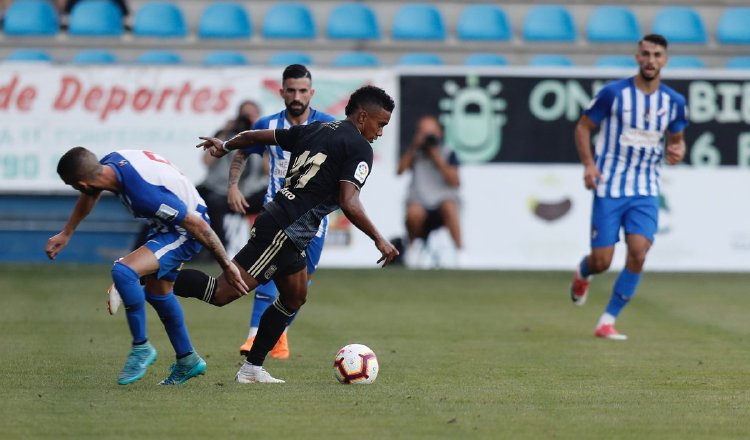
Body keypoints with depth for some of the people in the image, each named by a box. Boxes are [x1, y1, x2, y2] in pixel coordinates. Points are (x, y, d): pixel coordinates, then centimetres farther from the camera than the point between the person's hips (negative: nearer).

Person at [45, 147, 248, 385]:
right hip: (169, 224, 9)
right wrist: (66, 234, 21)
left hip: (185, 232, -9)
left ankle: (141, 348, -7)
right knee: (157, 292, 23)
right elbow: (90, 196, 14)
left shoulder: (143, 194, -37)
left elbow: (197, 224, -28)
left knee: (123, 271, -24)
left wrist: (226, 265, -18)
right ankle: (188, 361, 38)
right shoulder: (110, 162, -12)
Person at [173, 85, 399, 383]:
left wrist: (225, 146, 42)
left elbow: (258, 136, 25)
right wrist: (379, 240, -11)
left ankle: (252, 369, 24)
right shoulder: (359, 148, -7)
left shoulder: (315, 130, 17)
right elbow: (349, 203, -19)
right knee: (222, 294, -11)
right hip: (285, 232, -10)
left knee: (294, 298, 22)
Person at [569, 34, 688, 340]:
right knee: (601, 262, -2)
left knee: (638, 254, -16)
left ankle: (607, 322, -3)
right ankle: (582, 274, 38)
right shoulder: (614, 93, -8)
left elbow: (677, 138, 17)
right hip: (609, 188, -2)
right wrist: (588, 163, -12)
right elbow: (583, 126, 2)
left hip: (646, 191, 2)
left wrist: (677, 151, -7)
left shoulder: (674, 102, 2)